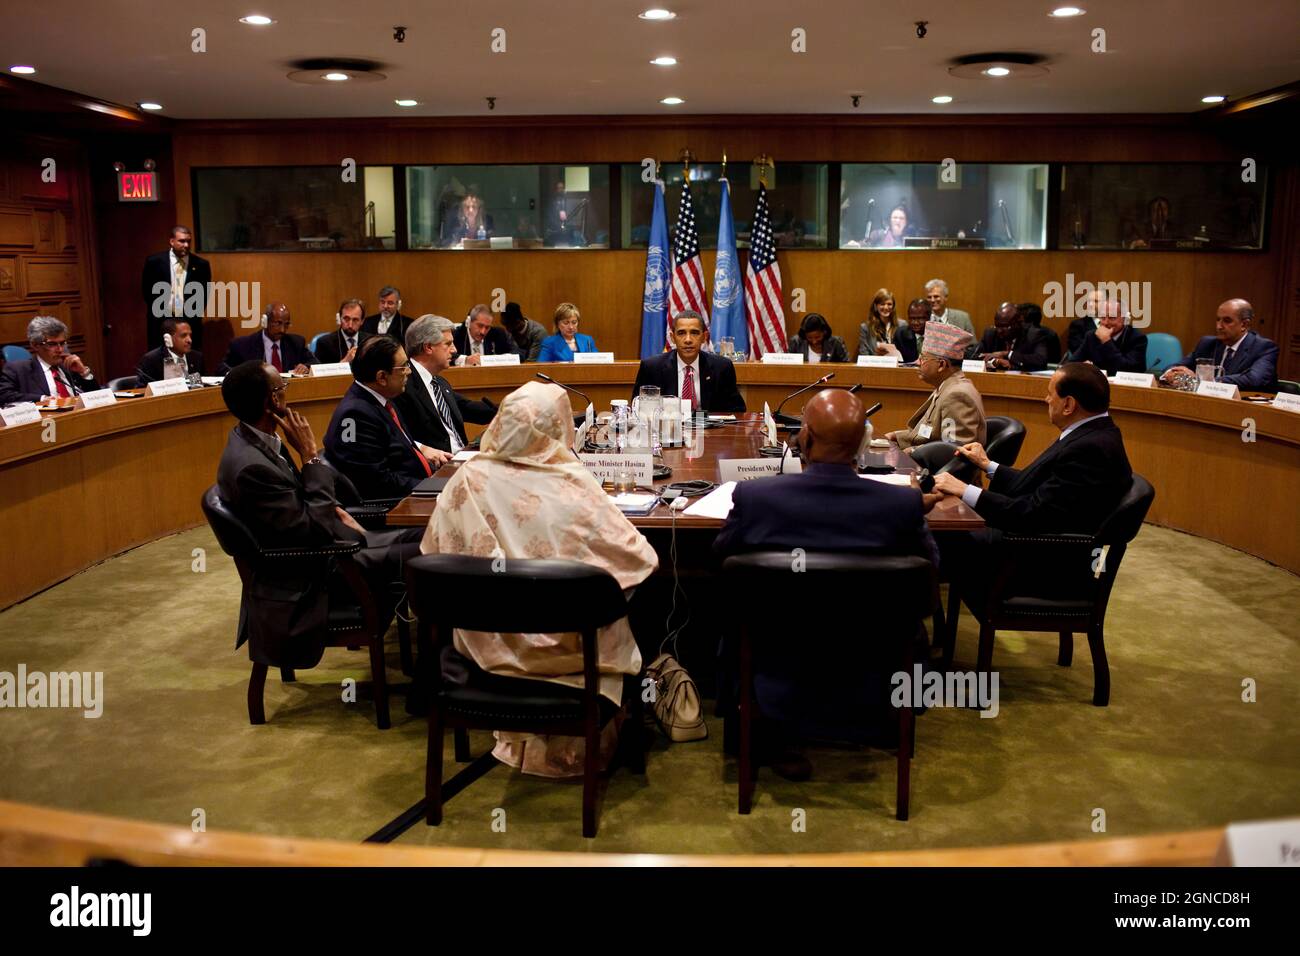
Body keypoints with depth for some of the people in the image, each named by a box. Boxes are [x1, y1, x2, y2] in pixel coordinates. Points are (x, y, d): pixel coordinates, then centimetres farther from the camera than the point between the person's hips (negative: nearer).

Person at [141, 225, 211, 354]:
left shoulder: (201, 264, 1)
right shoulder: (154, 262, -1)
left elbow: (205, 292, 10)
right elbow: (147, 290, 7)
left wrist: (196, 313, 2)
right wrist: (158, 311, 4)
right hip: (161, 324, 0)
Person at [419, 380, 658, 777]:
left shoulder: (470, 478, -13)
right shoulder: (572, 484, -20)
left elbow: (434, 551, -2)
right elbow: (639, 558, -15)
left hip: (485, 643, 3)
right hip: (566, 644, -2)